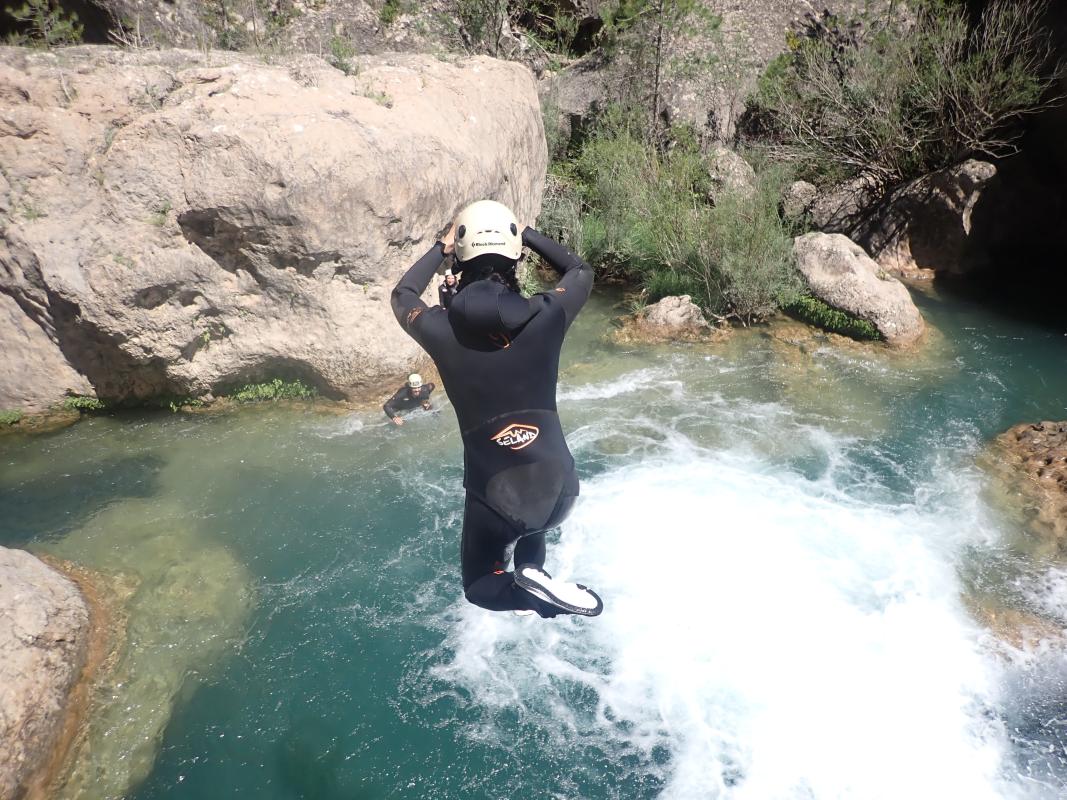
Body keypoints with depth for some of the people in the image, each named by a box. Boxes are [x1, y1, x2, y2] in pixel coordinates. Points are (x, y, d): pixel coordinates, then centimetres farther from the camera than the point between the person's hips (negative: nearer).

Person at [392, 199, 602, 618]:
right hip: (558, 488, 3)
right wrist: (527, 233, 19)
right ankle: (532, 571, 18)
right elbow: (581, 272, 15)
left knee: (479, 587, 25)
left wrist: (440, 248, 23)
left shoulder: (442, 330, -9)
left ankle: (539, 598, -5)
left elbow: (402, 296, 16)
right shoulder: (547, 315, -9)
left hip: (495, 502, -2)